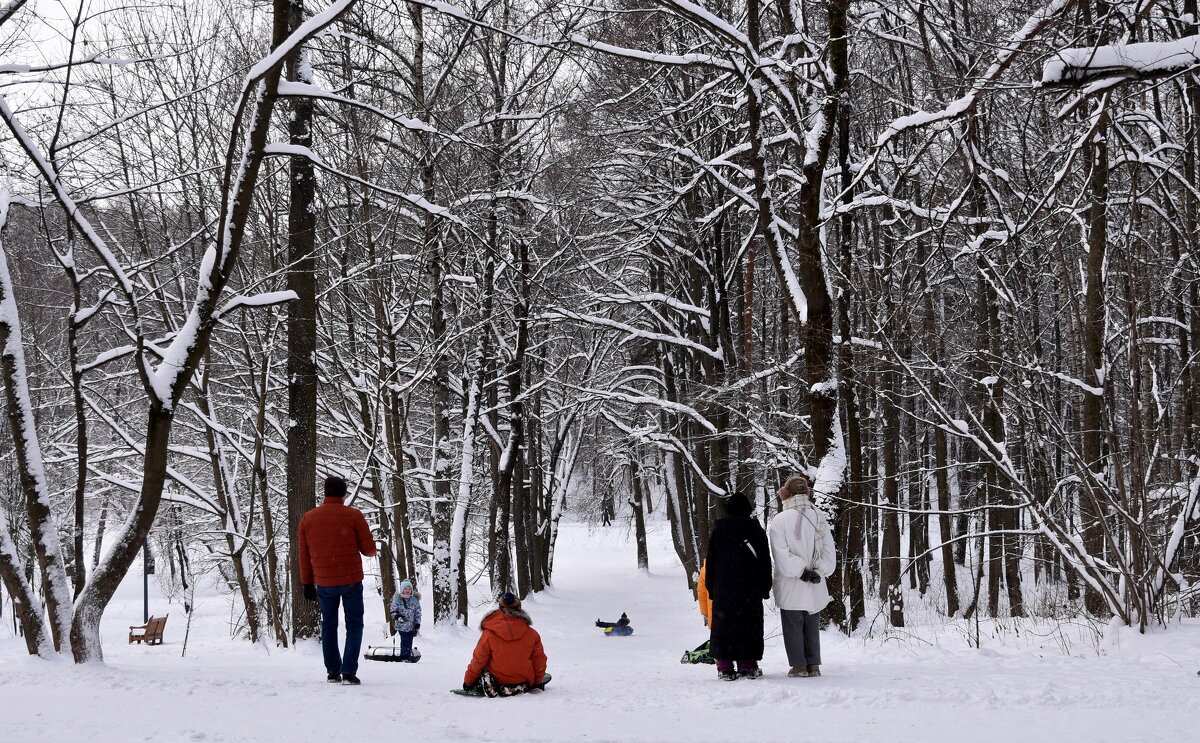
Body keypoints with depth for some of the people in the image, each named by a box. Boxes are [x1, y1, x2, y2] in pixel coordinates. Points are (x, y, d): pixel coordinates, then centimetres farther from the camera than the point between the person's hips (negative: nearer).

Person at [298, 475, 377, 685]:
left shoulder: (308, 518, 2)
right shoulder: (354, 516, -8)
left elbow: (304, 555, 6)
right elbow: (369, 550, -6)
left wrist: (307, 584, 13)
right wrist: (364, 548, 18)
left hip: (323, 583, 3)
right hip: (351, 581, -3)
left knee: (329, 626, 16)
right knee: (354, 625, 7)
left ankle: (332, 672, 15)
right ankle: (348, 671, -4)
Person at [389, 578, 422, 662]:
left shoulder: (415, 600, 6)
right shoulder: (397, 599, 1)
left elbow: (418, 613, 9)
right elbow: (393, 611, 3)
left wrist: (417, 624, 3)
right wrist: (397, 616, -17)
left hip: (411, 626, 2)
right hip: (401, 625, -2)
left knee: (409, 642, 3)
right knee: (405, 642, -12)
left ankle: (408, 657, 10)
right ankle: (404, 658, -8)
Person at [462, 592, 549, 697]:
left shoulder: (489, 634, -15)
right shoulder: (532, 634, -10)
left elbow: (478, 661, -5)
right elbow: (539, 661, 2)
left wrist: (468, 682, 10)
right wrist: (537, 682, 20)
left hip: (497, 681, -3)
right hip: (524, 682, 3)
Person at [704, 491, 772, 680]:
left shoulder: (718, 529, 2)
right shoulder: (757, 530, 3)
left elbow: (710, 560, 4)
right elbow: (765, 562, 5)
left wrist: (710, 587, 10)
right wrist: (765, 588, 11)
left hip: (723, 588, 0)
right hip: (751, 590, 0)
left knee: (723, 625, 4)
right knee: (749, 625, 5)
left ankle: (725, 667, 0)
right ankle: (747, 666, 3)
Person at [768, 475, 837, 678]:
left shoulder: (779, 520, -10)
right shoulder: (820, 518, 2)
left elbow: (781, 553, -16)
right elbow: (829, 552, -1)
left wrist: (801, 571, -12)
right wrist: (817, 572, -5)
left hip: (790, 586, -4)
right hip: (816, 587, 4)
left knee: (793, 626, 5)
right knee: (812, 626, 13)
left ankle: (799, 666, 4)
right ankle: (813, 665, 14)